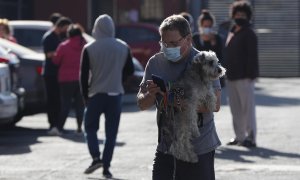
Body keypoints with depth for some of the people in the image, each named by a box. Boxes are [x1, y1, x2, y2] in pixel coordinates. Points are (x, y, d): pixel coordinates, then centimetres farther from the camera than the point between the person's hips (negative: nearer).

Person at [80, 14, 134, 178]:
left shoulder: (89, 49, -7)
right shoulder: (123, 47, 1)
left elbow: (83, 75, -6)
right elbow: (129, 70, 8)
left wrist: (85, 96, 4)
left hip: (95, 94, -2)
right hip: (115, 94, 2)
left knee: (90, 127, 13)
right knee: (111, 132, 7)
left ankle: (96, 157, -6)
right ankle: (106, 167, 2)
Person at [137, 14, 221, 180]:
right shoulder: (155, 62, 5)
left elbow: (215, 104, -18)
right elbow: (141, 104, 6)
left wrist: (179, 101, -30)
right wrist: (150, 94, -18)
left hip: (198, 148, -4)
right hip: (165, 147, 4)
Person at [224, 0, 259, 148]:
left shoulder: (249, 34, -8)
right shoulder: (231, 33, 16)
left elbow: (252, 56, -14)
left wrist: (251, 75, -20)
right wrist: (226, 73, 15)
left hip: (244, 77, -8)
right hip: (232, 77, 8)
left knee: (247, 107, -6)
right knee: (235, 108, 12)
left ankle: (251, 137, -4)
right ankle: (239, 136, 20)